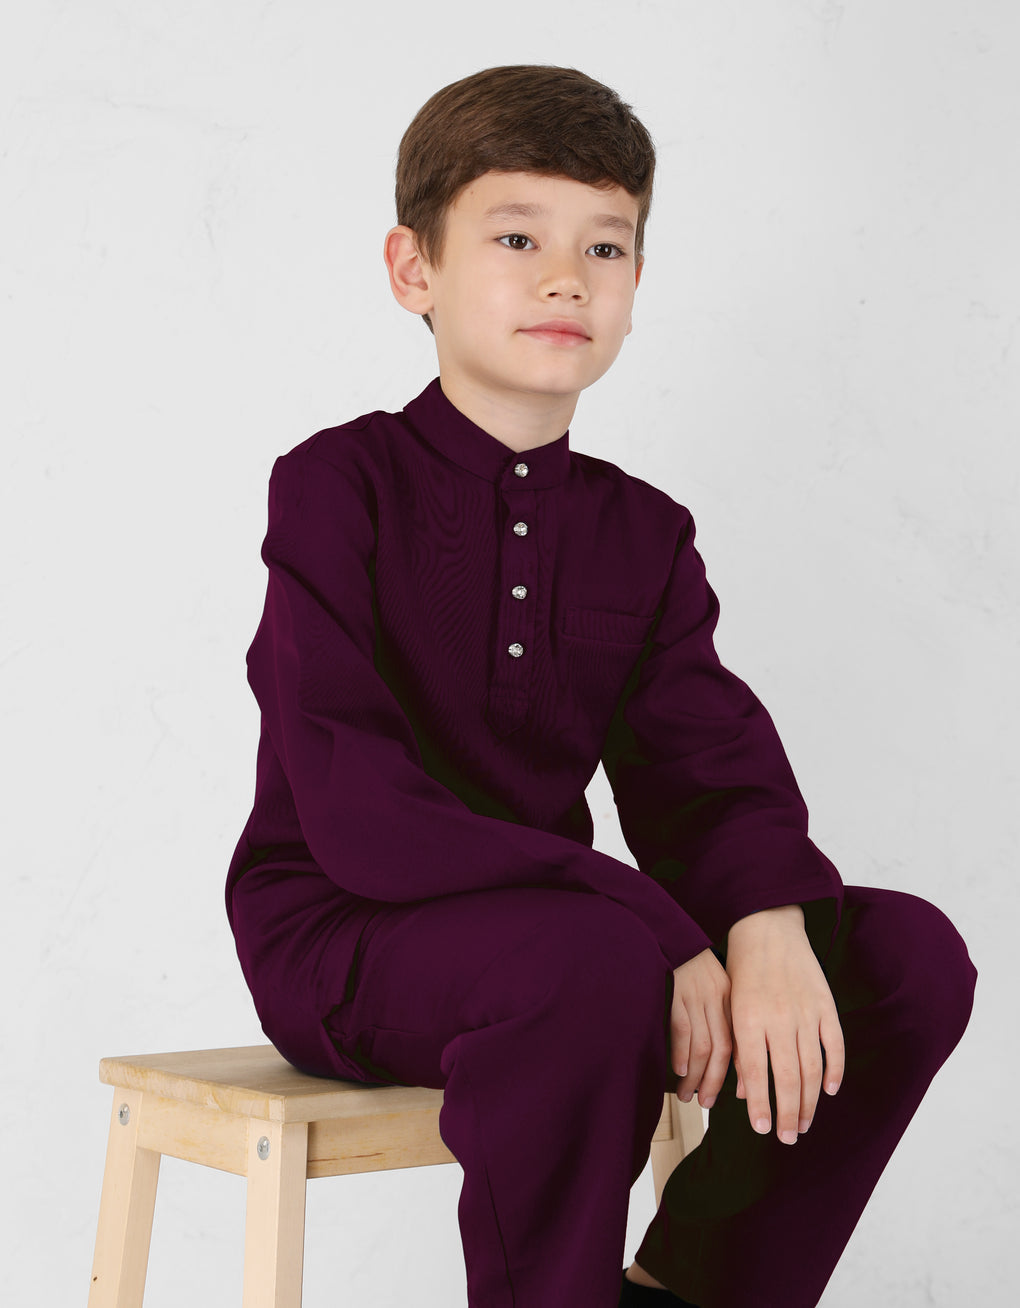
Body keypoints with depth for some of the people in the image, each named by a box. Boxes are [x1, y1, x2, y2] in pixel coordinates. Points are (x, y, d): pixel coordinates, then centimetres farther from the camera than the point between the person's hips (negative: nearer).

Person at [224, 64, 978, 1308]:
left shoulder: (644, 533, 8)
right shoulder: (338, 488, -10)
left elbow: (708, 774, 0)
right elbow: (364, 819, -21)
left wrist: (768, 924, -25)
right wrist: (656, 933, -27)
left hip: (552, 919, 6)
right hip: (342, 939, -6)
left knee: (911, 953, -8)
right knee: (592, 960, -38)